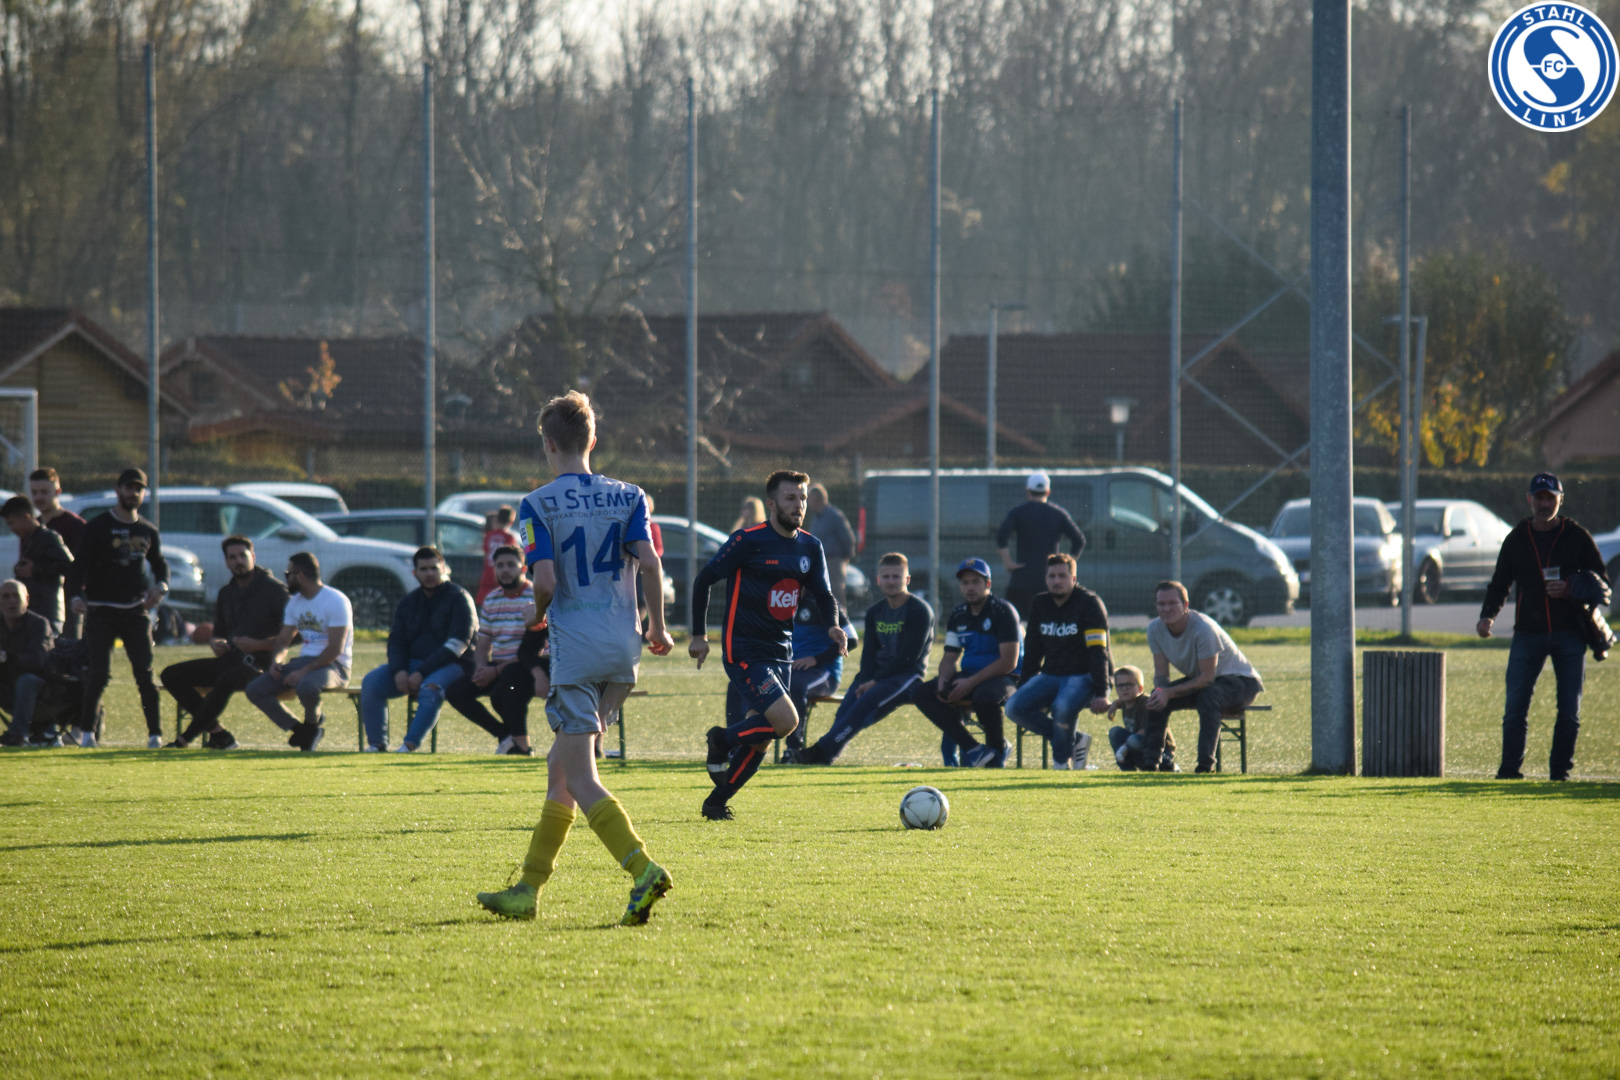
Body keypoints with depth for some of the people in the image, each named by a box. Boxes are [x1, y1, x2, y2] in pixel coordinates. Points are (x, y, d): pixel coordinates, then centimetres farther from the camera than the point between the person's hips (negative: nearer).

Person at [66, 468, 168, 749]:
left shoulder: (148, 531, 11)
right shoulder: (98, 527, -2)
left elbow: (160, 564, 24)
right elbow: (79, 564, -9)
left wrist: (160, 586, 1)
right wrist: (76, 596, -26)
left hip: (136, 611, 3)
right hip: (101, 610, -3)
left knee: (145, 673, -3)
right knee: (100, 672, -11)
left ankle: (155, 733, 0)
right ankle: (86, 731, -1)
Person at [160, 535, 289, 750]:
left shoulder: (274, 589, -4)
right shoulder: (226, 593, 17)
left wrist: (258, 645, -22)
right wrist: (215, 643, 1)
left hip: (260, 664, -8)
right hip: (230, 659, 8)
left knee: (227, 680, -40)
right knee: (171, 675, -7)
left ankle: (187, 737, -29)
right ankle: (217, 732, -16)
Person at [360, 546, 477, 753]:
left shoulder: (458, 598, -4)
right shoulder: (409, 602, 15)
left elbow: (457, 644, -13)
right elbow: (396, 641, 13)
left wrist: (422, 673, -19)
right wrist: (398, 670, -11)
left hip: (450, 666, -6)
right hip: (411, 664, 6)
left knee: (430, 689, -38)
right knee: (371, 682, -17)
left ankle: (409, 745, -45)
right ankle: (376, 744, -21)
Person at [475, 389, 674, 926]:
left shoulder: (538, 505, -5)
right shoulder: (627, 496, 7)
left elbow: (545, 580, -13)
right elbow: (649, 562, -4)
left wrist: (538, 616, 8)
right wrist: (657, 628, 7)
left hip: (576, 650, -6)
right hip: (623, 650, 6)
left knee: (579, 779, -6)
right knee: (560, 767, 16)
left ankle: (643, 870, -26)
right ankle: (528, 890, 20)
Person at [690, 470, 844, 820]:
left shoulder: (810, 547, 8)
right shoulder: (749, 541, -11)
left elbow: (822, 595, 11)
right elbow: (703, 580, -4)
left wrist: (832, 625, -11)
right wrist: (699, 635, -4)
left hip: (781, 652, 7)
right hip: (744, 650, -7)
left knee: (758, 736, 8)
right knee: (785, 721, -20)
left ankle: (717, 802, 21)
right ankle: (721, 741, 4)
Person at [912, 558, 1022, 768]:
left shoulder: (1002, 611, -12)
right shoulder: (958, 615, 10)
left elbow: (1008, 662, -18)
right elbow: (950, 657, 13)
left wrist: (971, 682, -22)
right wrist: (944, 679, -11)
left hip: (1002, 678, -7)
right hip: (968, 676, 7)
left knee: (984, 697, -42)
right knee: (921, 694, -14)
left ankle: (997, 749, -9)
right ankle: (972, 750, -22)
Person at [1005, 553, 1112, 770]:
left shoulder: (1089, 603, -9)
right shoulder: (1040, 604, 10)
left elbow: (1098, 652, -15)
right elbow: (1033, 649, 17)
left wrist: (1101, 693, -23)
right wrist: (1024, 687, 9)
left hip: (1084, 676, -6)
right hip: (1051, 675, 6)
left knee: (1062, 707, -38)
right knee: (1014, 708, -18)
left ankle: (1062, 762, -14)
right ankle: (1076, 740, -9)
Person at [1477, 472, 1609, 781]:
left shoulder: (1578, 538, 4)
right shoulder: (1516, 540, 10)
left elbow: (1601, 583, 4)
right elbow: (1499, 584, 13)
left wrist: (1569, 589, -15)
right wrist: (1488, 615, -6)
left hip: (1570, 635, -1)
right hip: (1528, 633, 1)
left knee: (1569, 709, 0)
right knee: (1515, 706, -6)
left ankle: (1560, 772, 8)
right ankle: (1509, 770, -2)